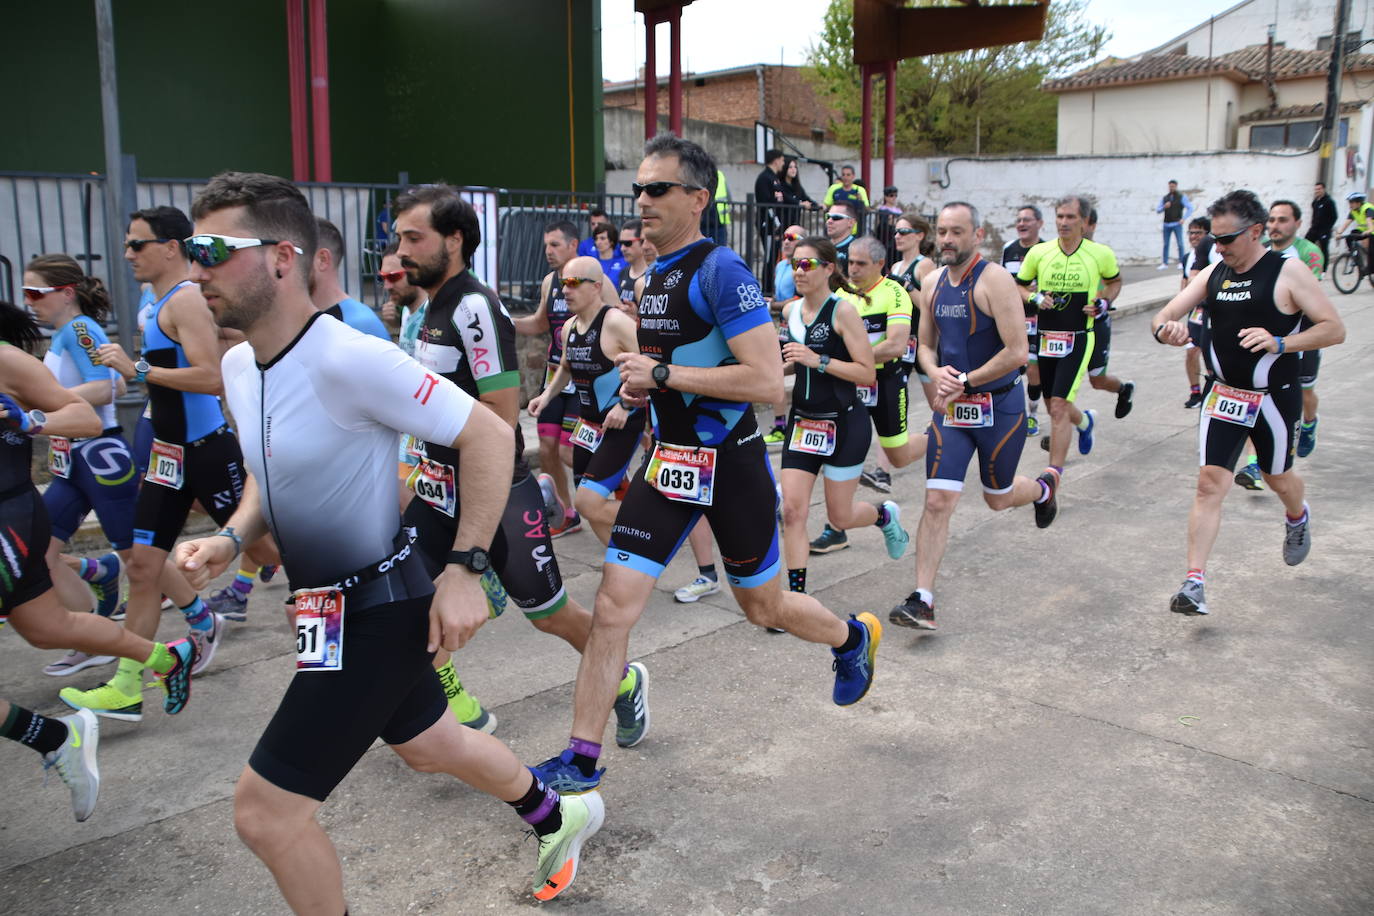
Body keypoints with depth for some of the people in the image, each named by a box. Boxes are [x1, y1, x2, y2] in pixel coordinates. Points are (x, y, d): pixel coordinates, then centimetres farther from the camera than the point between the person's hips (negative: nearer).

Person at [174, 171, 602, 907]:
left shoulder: (348, 359, -27)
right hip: (327, 602, 9)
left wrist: (464, 570, -24)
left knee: (264, 811, -2)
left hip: (373, 611, -9)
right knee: (429, 746, 27)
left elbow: (489, 434, -24)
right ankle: (559, 819, 52)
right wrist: (229, 540, -2)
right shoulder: (237, 366, 1)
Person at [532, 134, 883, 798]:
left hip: (731, 462, -7)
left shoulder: (721, 270, -17)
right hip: (669, 458, 7)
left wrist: (662, 374, -21)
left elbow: (768, 381, -25)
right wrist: (640, 382, 5)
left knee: (762, 607, 13)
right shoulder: (654, 275, 10)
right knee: (613, 605, -2)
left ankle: (853, 637, 45)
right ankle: (581, 760, 8)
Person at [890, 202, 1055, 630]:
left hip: (999, 405, -4)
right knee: (937, 501, -6)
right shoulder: (933, 284, 4)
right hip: (951, 406, 4)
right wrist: (937, 374, -8)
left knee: (998, 498, 15)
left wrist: (965, 381, -17)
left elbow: (1017, 353, -21)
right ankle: (922, 601, -4)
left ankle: (1043, 489, 52)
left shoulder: (994, 280, -16)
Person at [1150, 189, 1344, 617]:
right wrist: (1166, 328, -25)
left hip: (1273, 398, -2)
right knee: (1210, 483, -7)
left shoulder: (1288, 272, -11)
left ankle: (1298, 519, 55)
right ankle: (1194, 584, -8)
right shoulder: (1213, 273, 2)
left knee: (1277, 478, 18)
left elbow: (1334, 328, -12)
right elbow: (1162, 317, 0)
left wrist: (1280, 344, -27)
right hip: (1223, 395, 3)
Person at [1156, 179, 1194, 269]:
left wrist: (1183, 218, -8)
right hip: (1167, 224, 3)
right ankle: (1165, 263, 5)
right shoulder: (1164, 198, 12)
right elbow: (1157, 210, 10)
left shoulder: (1182, 197, 3)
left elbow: (1190, 208, 1)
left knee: (1179, 243, -5)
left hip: (1177, 224, -3)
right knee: (1165, 244, 2)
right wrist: (1164, 207, -10)